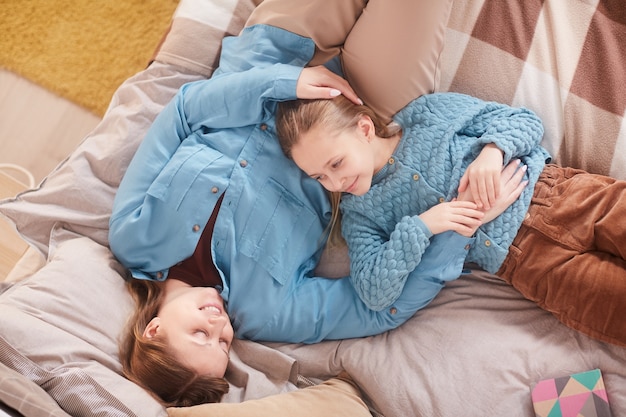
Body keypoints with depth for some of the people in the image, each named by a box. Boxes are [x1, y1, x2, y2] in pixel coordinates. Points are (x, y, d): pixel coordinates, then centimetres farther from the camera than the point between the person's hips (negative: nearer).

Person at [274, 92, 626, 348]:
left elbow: (524, 120, 7)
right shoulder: (360, 213, 5)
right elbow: (375, 294, -5)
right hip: (523, 258, -1)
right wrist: (419, 228, -15)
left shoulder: (428, 113, 5)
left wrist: (492, 151, -15)